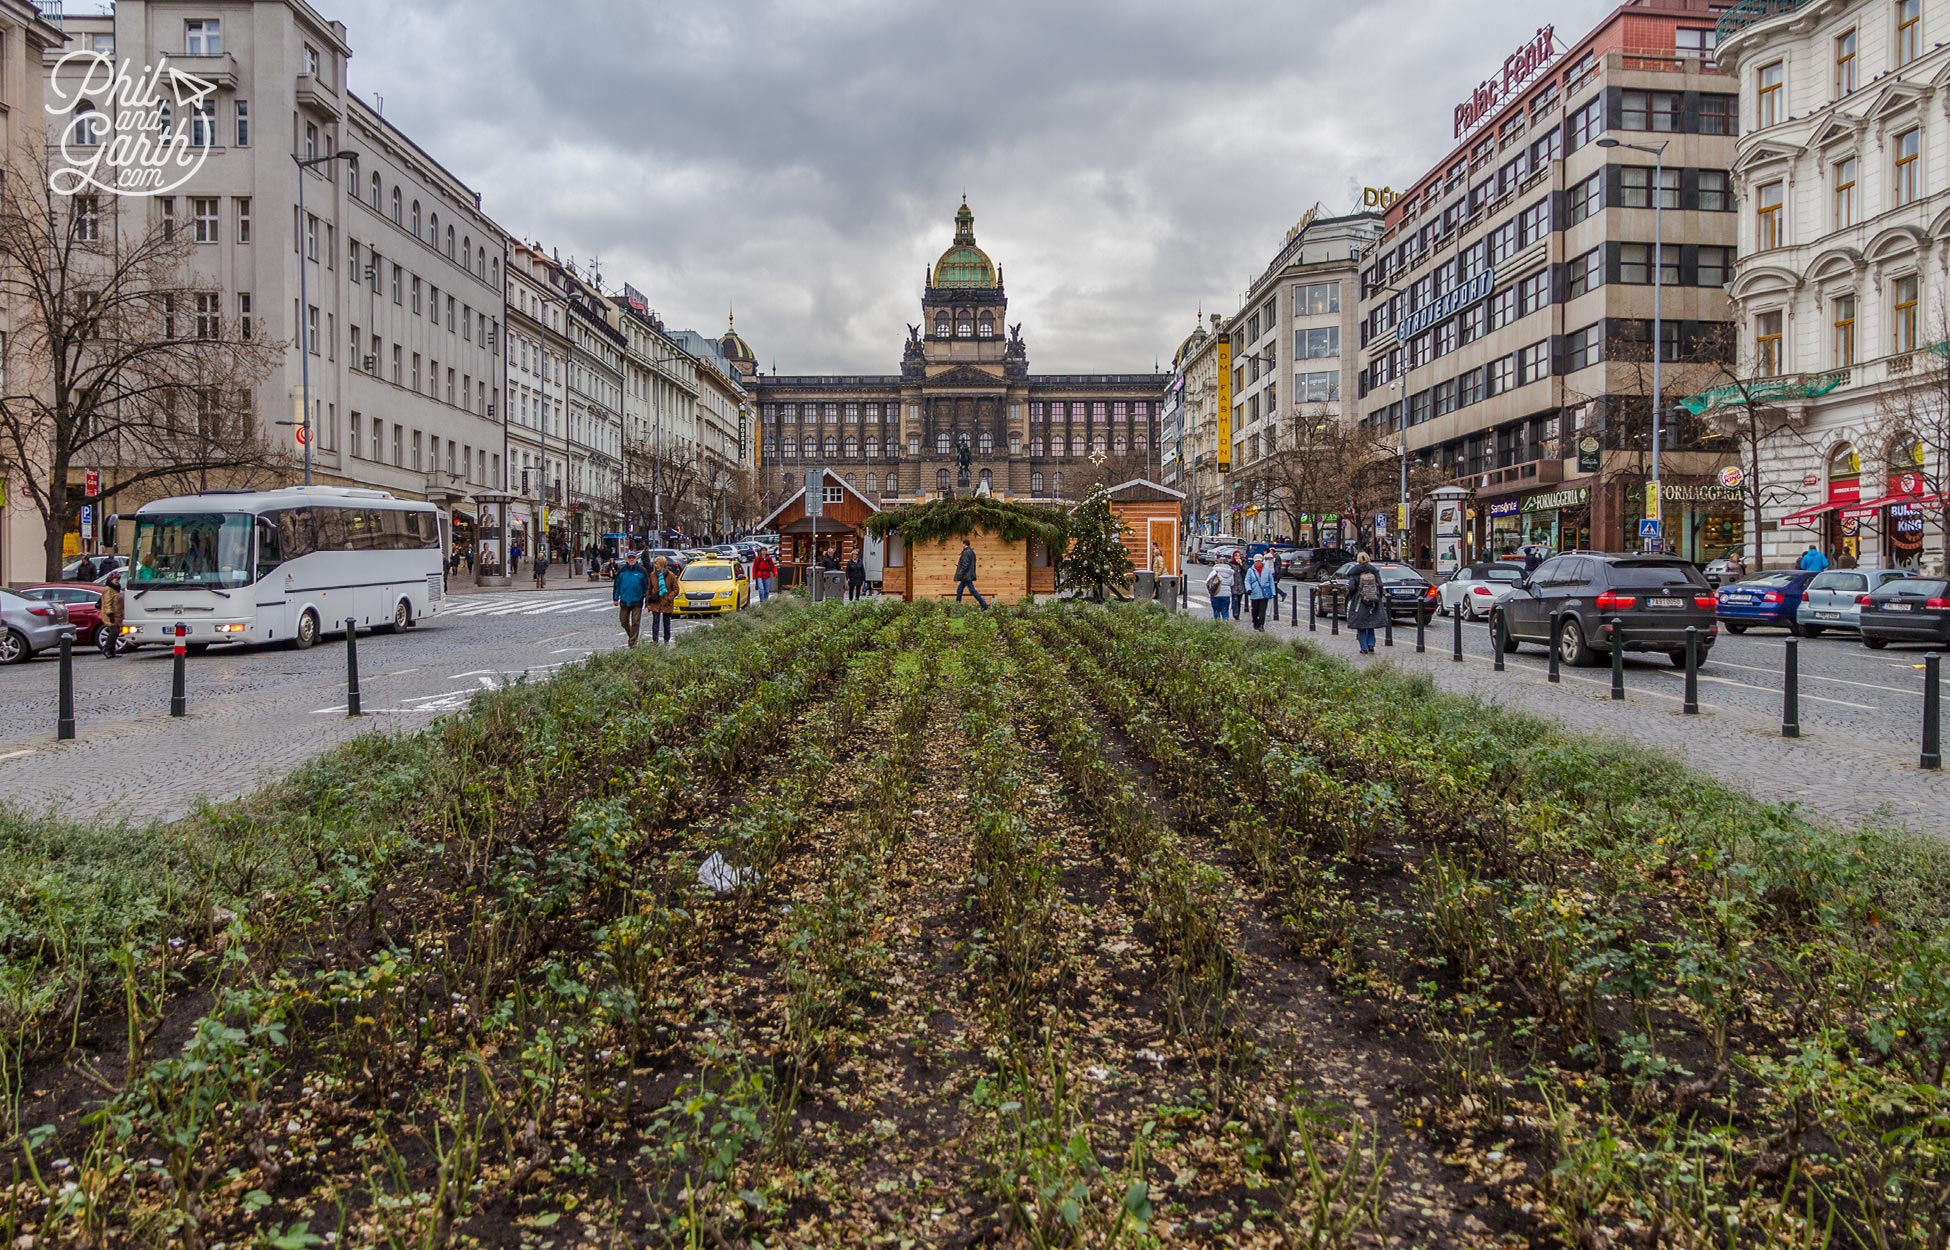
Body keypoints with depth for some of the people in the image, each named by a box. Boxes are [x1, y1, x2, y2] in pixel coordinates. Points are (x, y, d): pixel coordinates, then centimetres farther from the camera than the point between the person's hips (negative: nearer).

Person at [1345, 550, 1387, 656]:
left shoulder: (1354, 572, -8)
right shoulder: (1374, 571, 0)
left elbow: (1351, 587, -13)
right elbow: (1380, 585, -4)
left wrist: (1350, 598, 4)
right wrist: (1379, 598, 9)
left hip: (1359, 603, -3)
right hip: (1373, 603, 3)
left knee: (1360, 627, 6)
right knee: (1370, 625, 17)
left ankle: (1364, 648, 5)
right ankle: (1371, 646, 12)